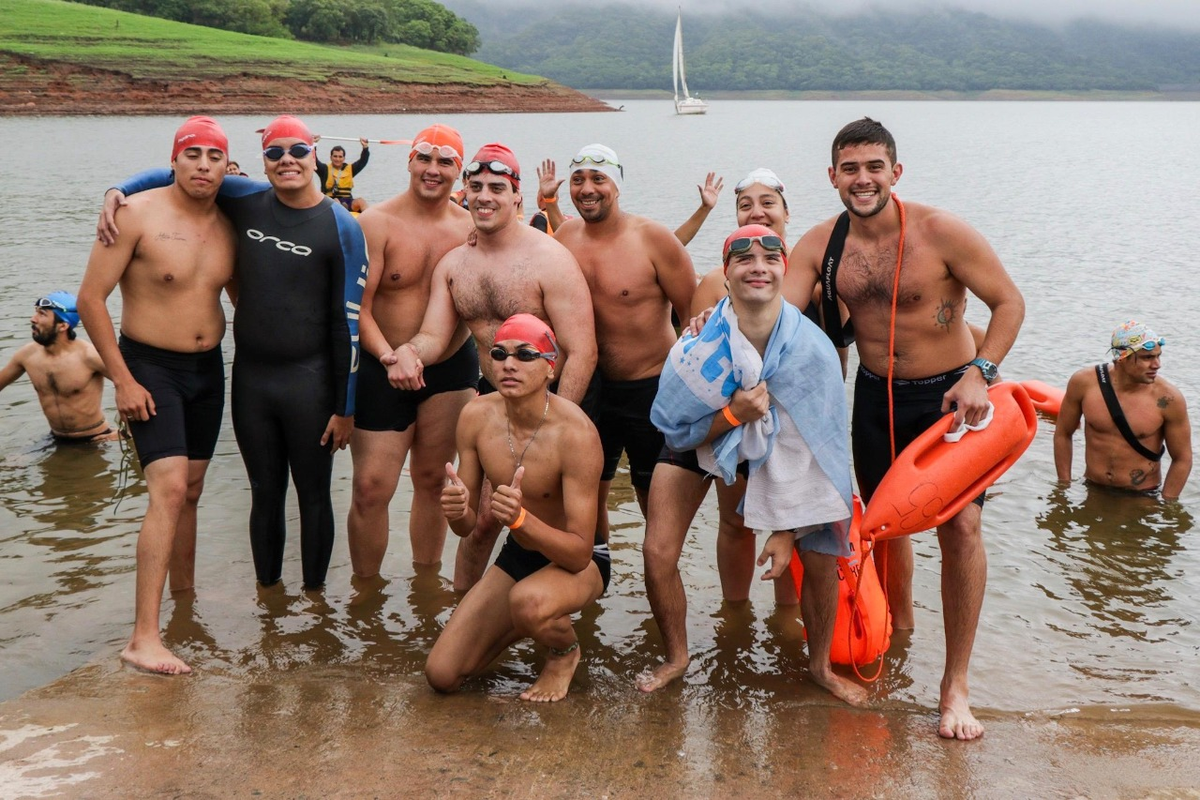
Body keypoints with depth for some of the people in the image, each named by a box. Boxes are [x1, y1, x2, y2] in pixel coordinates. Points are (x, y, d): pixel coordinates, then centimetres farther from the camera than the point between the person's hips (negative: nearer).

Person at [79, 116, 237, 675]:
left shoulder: (227, 228, 4)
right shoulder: (138, 215, -14)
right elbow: (91, 299, -13)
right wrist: (122, 380, -16)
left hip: (208, 368, 6)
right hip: (150, 367, -6)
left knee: (190, 491, 16)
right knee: (169, 491, -18)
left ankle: (184, 593, 35)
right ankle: (144, 636, -18)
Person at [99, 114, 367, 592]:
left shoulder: (342, 228, -6)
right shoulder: (247, 201, 3)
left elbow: (349, 321, -7)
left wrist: (345, 407, -7)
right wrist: (118, 191, -1)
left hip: (310, 381, -3)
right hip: (250, 377, 4)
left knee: (313, 495, 9)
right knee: (265, 494, 14)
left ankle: (314, 596, 23)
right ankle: (267, 592, 27)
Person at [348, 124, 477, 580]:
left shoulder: (470, 229, 0)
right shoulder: (377, 224, -9)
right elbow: (357, 308, -12)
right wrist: (389, 356, -27)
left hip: (451, 368, 3)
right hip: (383, 371, -3)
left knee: (433, 480, 14)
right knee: (372, 487, -5)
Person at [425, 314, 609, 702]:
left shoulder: (575, 433, -29)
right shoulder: (476, 416, -12)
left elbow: (580, 552, -29)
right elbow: (468, 527, -5)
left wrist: (520, 519, -46)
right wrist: (457, 511, -30)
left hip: (581, 562, -5)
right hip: (517, 554, 6)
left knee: (527, 601, -40)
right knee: (441, 675, -2)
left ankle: (566, 650, -3)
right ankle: (525, 626, 26)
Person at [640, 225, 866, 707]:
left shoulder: (811, 349, -29)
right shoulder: (698, 345, -31)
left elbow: (808, 450, -20)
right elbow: (676, 430, -19)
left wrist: (786, 531, -19)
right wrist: (732, 414, -38)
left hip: (774, 445, 1)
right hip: (701, 437, 0)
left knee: (820, 555, -8)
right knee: (658, 553, -11)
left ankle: (820, 665, 19)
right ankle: (676, 658, 16)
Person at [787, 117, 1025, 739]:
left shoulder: (940, 231, -17)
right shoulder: (821, 244, -5)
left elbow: (1009, 302, -11)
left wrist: (979, 373, -23)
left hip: (949, 394, -4)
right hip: (876, 397, 4)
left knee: (961, 526, -15)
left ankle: (955, 685, -6)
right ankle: (898, 627, 44)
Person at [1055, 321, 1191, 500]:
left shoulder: (1168, 399, -14)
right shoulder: (1084, 383, -8)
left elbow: (1182, 459, -3)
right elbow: (1063, 433, 5)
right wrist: (1065, 486, 5)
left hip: (1142, 498, -2)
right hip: (1091, 492, 2)